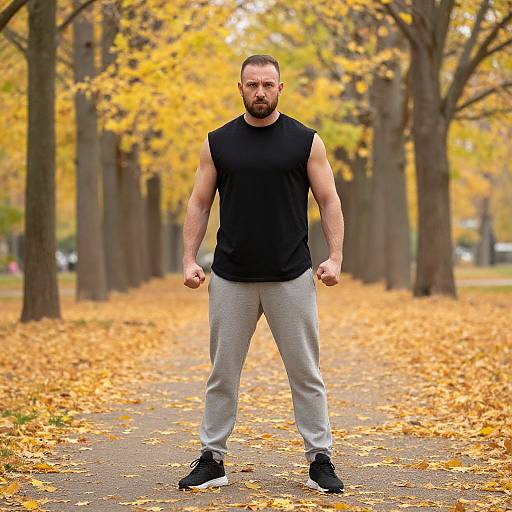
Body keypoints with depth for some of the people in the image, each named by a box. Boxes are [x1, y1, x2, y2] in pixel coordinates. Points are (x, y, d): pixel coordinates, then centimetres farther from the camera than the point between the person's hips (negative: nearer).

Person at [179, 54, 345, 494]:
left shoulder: (305, 141, 1)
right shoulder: (218, 143, 5)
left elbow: (329, 200, 1)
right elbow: (199, 203, 7)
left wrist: (335, 257, -10)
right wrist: (189, 258, -3)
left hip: (291, 277, -1)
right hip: (231, 279, 1)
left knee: (306, 373, 3)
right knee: (223, 373, 7)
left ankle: (320, 460, 12)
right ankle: (212, 461, 16)